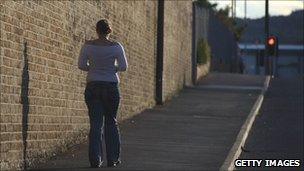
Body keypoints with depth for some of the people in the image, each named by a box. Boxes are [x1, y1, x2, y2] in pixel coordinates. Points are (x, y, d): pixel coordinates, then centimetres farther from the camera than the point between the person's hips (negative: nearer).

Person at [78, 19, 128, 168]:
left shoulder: (88, 46, -4)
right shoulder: (116, 47, -7)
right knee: (111, 122, 13)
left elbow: (81, 65, 0)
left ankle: (95, 160, -6)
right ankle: (112, 159, 13)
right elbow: (123, 67, -4)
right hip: (111, 87, 0)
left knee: (95, 124, 1)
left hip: (93, 87, 1)